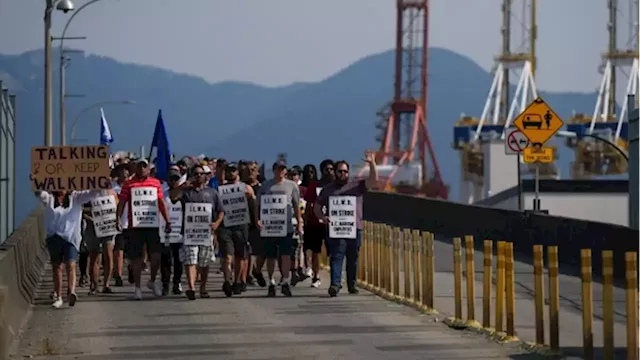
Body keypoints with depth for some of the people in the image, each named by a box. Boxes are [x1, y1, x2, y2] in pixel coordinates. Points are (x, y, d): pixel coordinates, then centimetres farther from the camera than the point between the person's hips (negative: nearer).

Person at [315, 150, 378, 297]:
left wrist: (372, 164, -13)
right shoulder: (327, 189, 13)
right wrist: (322, 217, -5)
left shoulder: (357, 185, 11)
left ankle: (352, 284, 18)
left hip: (354, 228, 1)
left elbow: (373, 181, 0)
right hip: (335, 229, -1)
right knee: (336, 256, -11)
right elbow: (317, 207, 15)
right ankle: (335, 284, -18)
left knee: (353, 258, 8)